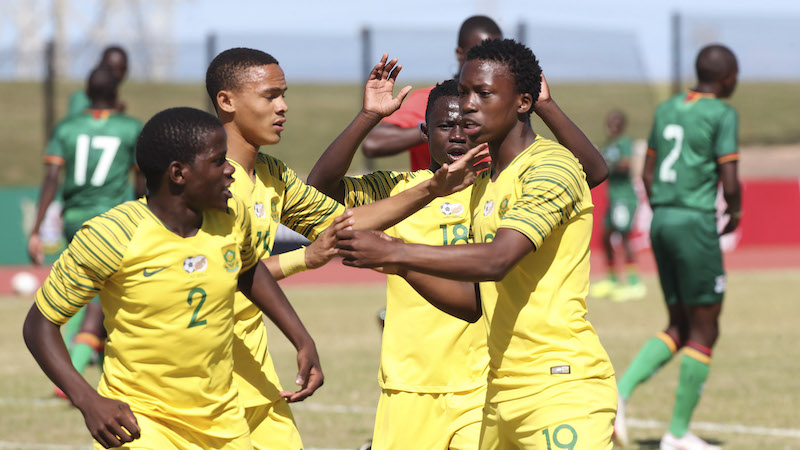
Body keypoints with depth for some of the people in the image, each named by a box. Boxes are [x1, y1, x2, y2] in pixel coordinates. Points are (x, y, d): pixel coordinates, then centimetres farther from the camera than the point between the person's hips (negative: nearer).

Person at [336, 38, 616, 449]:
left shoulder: (552, 167, -10)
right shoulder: (482, 185, 18)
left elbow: (497, 260, -24)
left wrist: (393, 253, -23)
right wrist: (404, 267, 5)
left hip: (563, 389, -8)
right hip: (501, 396, 8)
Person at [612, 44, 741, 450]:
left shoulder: (666, 109, 13)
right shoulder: (721, 115, -8)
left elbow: (648, 175, 16)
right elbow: (729, 183, -13)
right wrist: (735, 214, 7)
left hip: (661, 220, 7)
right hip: (696, 223, -7)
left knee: (679, 329, 15)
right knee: (704, 332, 3)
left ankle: (620, 390, -5)